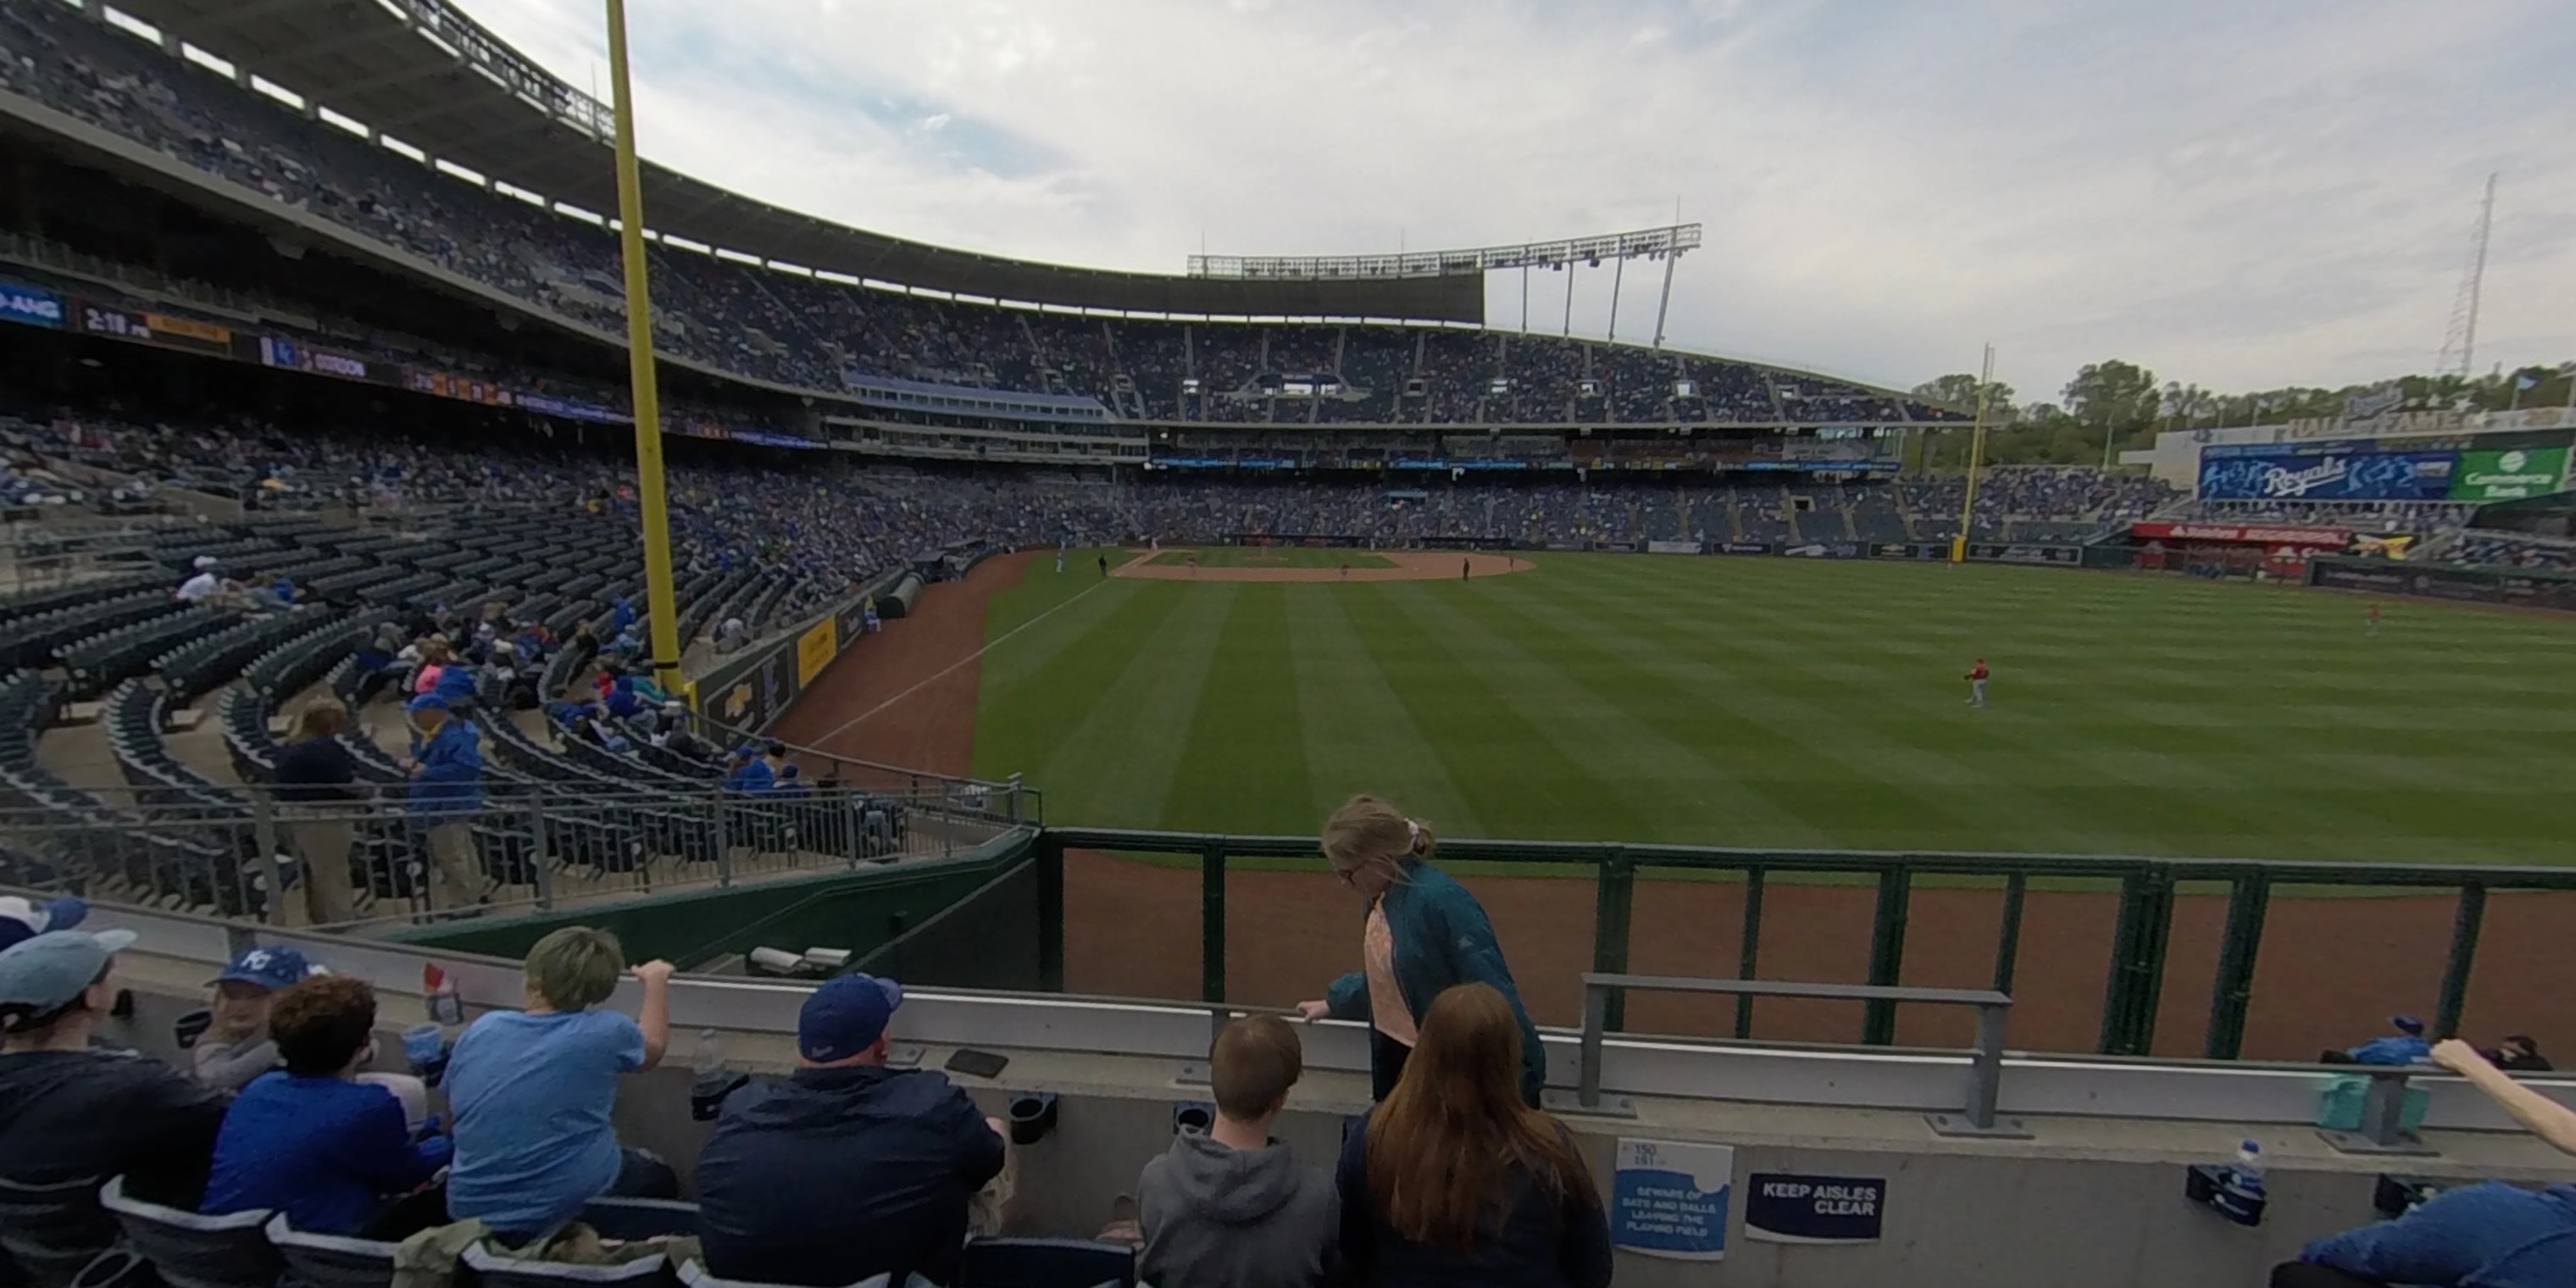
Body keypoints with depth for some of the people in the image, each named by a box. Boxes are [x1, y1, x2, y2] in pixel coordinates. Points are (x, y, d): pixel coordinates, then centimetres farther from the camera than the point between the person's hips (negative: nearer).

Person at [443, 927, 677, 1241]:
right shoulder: (603, 1032, -17)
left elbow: (453, 1105, 14)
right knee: (657, 1176, 26)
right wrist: (656, 982, 19)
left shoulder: (481, 1029, -5)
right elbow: (653, 1047, 7)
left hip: (470, 1212, 5)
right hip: (565, 1210, -4)